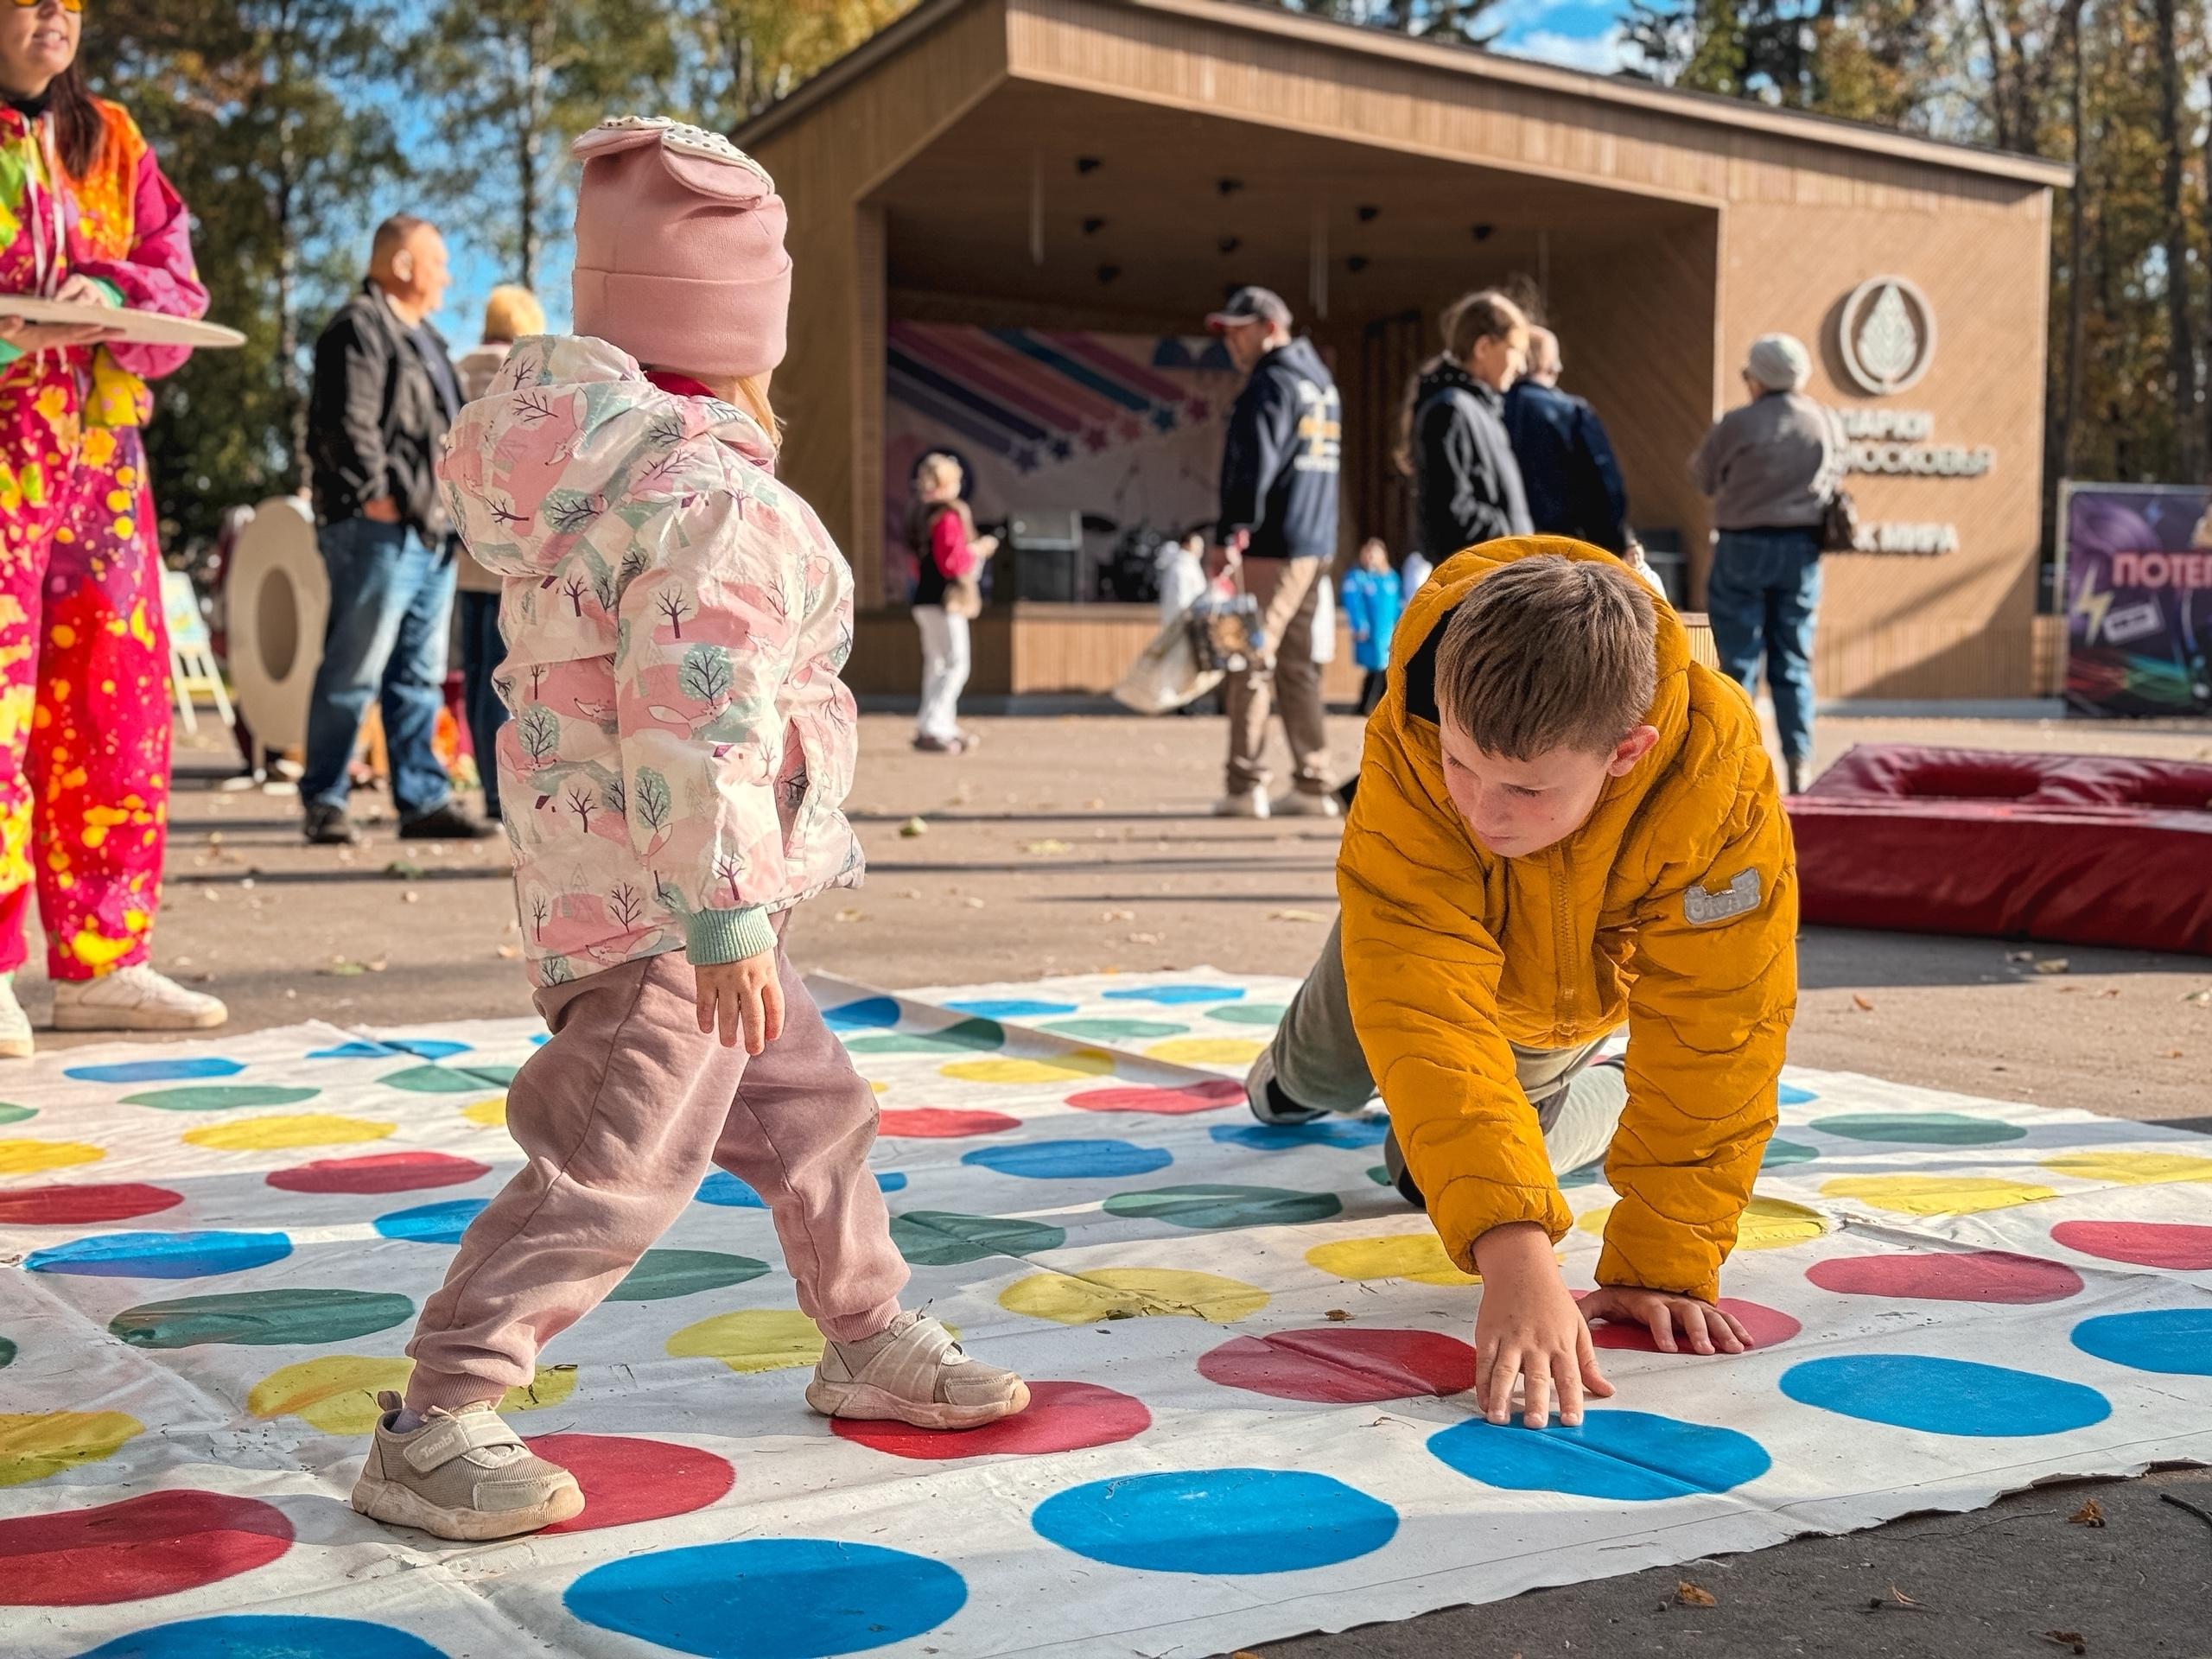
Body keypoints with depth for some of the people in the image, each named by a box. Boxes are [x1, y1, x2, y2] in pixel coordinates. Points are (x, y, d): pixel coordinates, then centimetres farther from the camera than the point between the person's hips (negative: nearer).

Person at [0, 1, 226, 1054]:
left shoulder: (108, 139, 16)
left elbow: (175, 277, 11)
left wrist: (111, 296, -11)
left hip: (101, 453, 5)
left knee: (116, 701, 4)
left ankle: (100, 960, 11)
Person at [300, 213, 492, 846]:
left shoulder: (421, 336, 24)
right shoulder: (359, 329, -8)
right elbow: (350, 422, -19)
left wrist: (451, 506, 21)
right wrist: (374, 492, -22)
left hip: (430, 532, 10)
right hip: (380, 530, -10)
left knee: (419, 676, 10)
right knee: (355, 671, -7)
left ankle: (424, 800, 14)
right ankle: (324, 802, -1)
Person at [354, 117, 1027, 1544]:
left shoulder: (581, 447, 8)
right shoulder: (711, 497, -22)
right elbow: (691, 723, -28)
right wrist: (724, 916, -27)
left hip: (605, 874, 10)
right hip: (668, 896, -10)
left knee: (807, 1107, 20)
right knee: (618, 1168, -6)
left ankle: (871, 1343, 34)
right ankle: (431, 1434, 0)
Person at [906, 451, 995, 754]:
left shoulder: (921, 514, 13)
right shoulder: (948, 515, -16)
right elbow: (952, 561, -23)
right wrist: (978, 550, -7)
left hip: (925, 599, 10)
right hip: (945, 601, -10)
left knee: (936, 663, 16)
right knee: (955, 665, -9)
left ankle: (944, 727, 22)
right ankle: (931, 728, -15)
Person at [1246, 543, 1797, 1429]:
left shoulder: (1719, 775, -46)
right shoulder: (1406, 761, -48)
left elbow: (1713, 1031, -40)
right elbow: (1427, 1011, -55)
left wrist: (1664, 1264, -40)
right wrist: (1512, 1250, -65)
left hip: (1597, 984, -1)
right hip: (1447, 934, 1)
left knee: (1432, 1168, 0)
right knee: (1333, 1065, 25)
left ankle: (1590, 1087, 28)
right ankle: (1292, 1076, 63)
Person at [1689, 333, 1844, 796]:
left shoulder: (1737, 424, -11)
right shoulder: (1829, 424, 1)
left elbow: (1703, 476, 1)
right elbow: (1835, 483, 12)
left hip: (1743, 548, -3)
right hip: (1801, 550, 3)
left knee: (1739, 660, 3)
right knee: (1793, 663, 9)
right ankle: (1799, 763, 6)